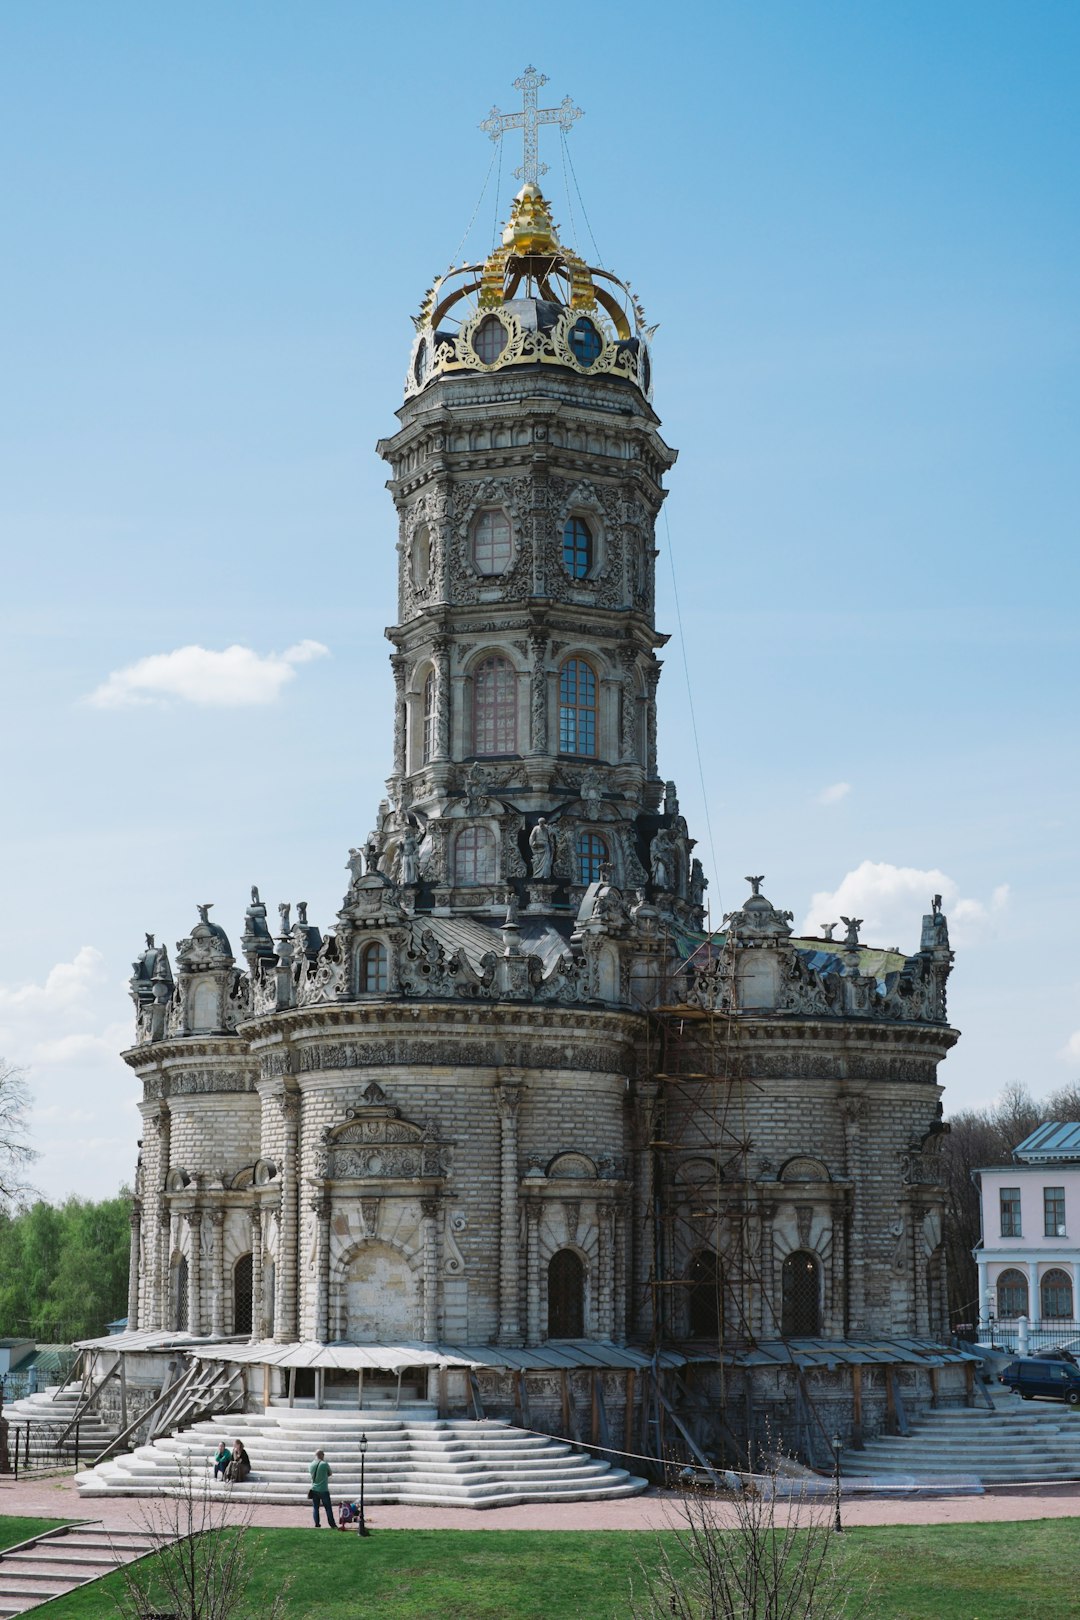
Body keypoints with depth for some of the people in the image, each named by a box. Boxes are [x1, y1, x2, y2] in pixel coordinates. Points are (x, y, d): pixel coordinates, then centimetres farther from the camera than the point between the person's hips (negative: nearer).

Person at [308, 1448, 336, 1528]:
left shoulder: (311, 1465, -2)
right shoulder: (325, 1464, -12)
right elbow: (329, 1474, 2)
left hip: (314, 1490, 3)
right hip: (323, 1490, -3)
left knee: (315, 1508, 9)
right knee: (328, 1508, 5)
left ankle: (317, 1524, 6)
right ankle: (332, 1525, 7)